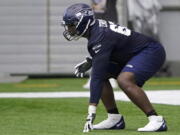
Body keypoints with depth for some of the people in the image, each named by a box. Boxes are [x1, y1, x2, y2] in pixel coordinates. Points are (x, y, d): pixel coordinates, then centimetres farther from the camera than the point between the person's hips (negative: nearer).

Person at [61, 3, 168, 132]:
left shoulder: (100, 36, -26)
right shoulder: (96, 27, 2)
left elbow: (97, 76, -30)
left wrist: (92, 110, -32)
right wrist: (90, 62, 3)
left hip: (151, 51, -10)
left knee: (124, 80, -31)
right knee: (102, 74, 3)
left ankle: (156, 120, -24)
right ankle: (115, 119, 6)